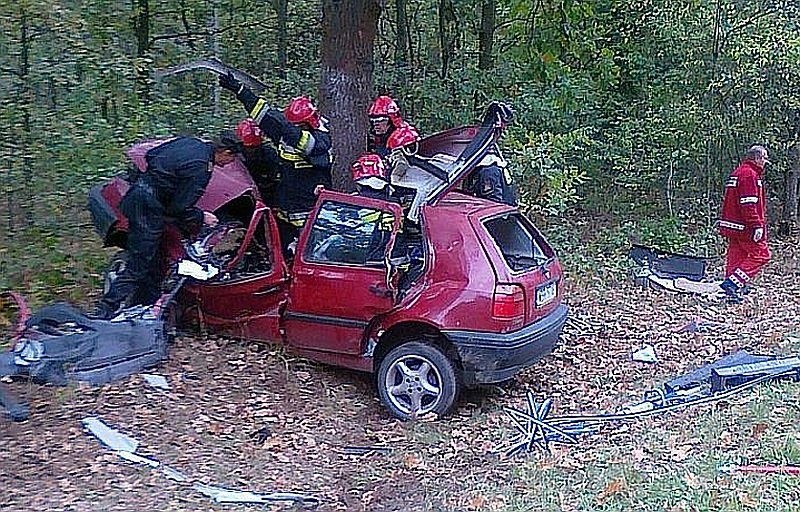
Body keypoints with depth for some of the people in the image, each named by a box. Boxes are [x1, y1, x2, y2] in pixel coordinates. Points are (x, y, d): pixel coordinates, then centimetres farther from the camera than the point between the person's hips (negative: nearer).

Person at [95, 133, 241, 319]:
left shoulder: (191, 142, 7)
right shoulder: (200, 169, -18)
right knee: (137, 267, -4)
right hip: (148, 209, -10)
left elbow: (150, 155, 17)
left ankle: (150, 308, 30)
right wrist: (201, 217, 0)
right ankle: (104, 312, -4)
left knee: (152, 263, 19)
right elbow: (180, 208, -16)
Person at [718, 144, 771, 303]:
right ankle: (733, 282, -13)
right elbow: (749, 204, -21)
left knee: (736, 257, 11)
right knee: (761, 255, -4)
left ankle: (732, 292, 13)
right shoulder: (750, 174, -13)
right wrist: (757, 225, -22)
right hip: (745, 227, -10)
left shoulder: (737, 173, 18)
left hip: (732, 226, 10)